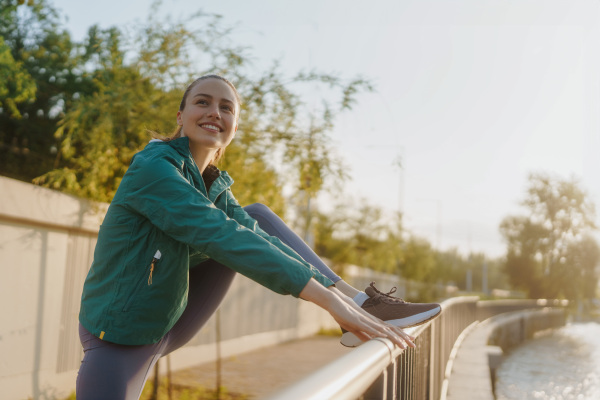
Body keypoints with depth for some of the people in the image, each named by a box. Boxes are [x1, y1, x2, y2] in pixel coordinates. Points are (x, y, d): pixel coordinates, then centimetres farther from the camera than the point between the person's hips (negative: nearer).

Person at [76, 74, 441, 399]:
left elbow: (256, 235, -6)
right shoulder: (153, 167, -22)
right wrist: (331, 300, -38)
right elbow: (223, 238, -32)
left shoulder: (214, 186, 5)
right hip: (120, 342, -7)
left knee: (258, 215, 0)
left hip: (170, 324, 7)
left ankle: (361, 302, -11)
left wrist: (342, 292, -19)